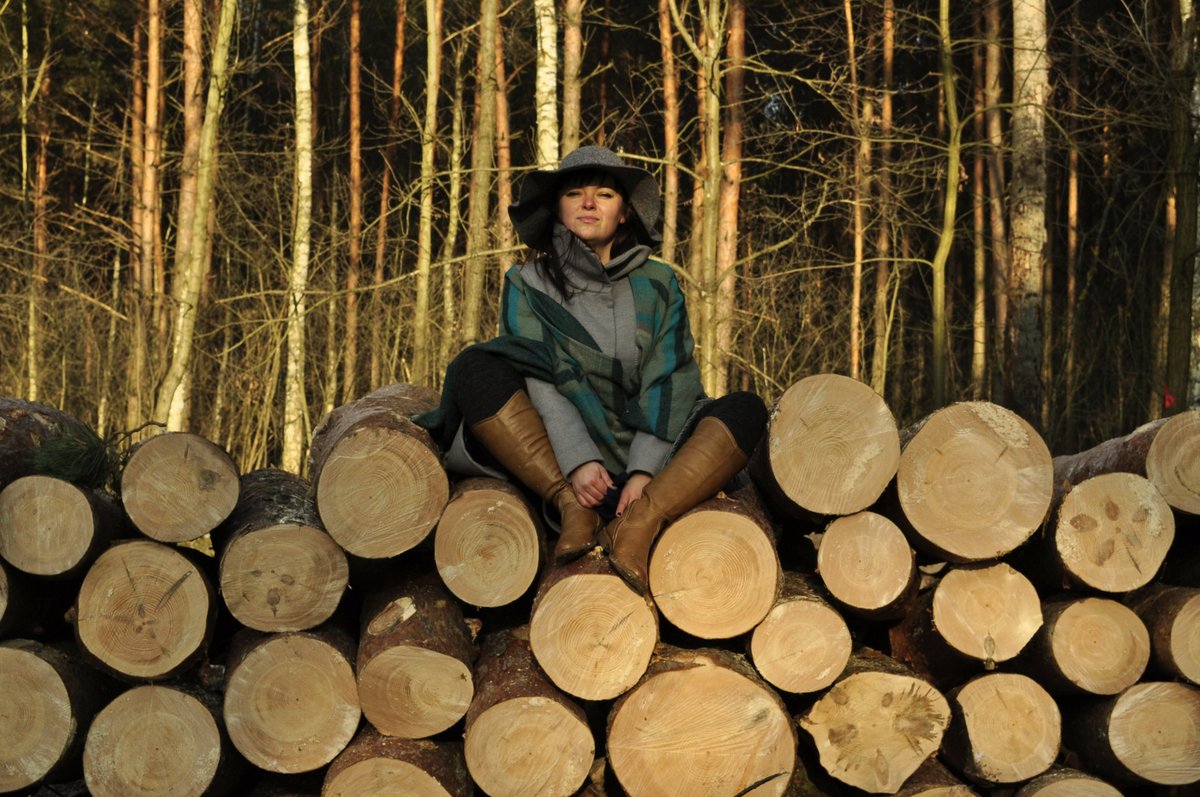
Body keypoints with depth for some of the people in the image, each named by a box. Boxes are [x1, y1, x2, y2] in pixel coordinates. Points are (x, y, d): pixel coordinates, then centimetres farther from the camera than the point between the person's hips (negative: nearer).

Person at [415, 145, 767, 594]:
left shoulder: (657, 284, 10)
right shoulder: (528, 283, 7)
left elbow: (669, 384, -2)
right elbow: (540, 379, -8)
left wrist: (645, 471, -19)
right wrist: (578, 460, -25)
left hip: (643, 455, 2)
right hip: (554, 456, -1)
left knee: (745, 412, -21)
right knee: (475, 368, -24)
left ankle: (640, 520, -41)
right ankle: (572, 507, -32)